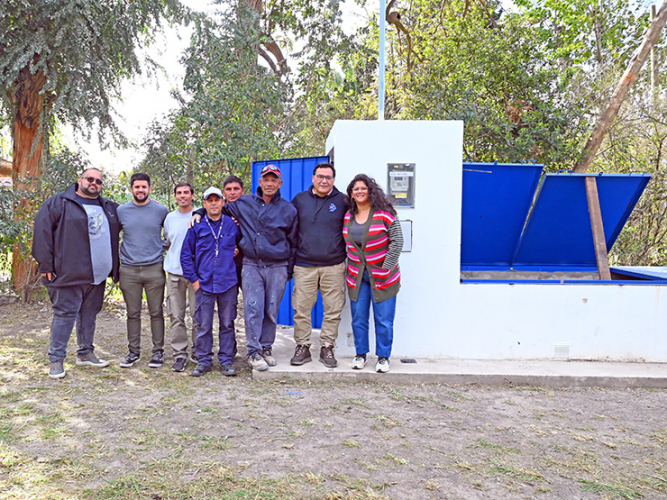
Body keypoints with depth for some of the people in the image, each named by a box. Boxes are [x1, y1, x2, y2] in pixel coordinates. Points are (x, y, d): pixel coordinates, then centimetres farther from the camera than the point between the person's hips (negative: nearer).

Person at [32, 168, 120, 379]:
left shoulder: (109, 208, 16)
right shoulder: (59, 202, -1)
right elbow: (42, 231, -6)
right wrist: (46, 264, -11)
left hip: (98, 274, 6)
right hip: (69, 273, -6)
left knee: (90, 313, 14)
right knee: (65, 314, -3)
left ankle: (85, 353, 26)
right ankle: (56, 359, 6)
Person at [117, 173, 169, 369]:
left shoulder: (161, 211, 3)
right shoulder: (121, 211, 6)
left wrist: (162, 248, 7)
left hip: (154, 269, -1)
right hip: (129, 270, 1)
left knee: (156, 313, 2)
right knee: (133, 314, 7)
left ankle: (158, 351, 11)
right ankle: (133, 351, 18)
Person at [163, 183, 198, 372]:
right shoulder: (170, 218, 13)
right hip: (174, 272, 3)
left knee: (198, 315, 0)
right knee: (176, 316, 2)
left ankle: (198, 352, 15)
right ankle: (180, 354, 11)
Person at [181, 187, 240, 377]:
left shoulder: (233, 225, 6)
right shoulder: (197, 227, 4)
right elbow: (186, 254, 6)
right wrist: (193, 279, 0)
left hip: (228, 283, 1)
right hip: (204, 283, 0)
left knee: (227, 324, 6)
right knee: (203, 326, 3)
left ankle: (227, 361, 16)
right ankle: (204, 361, 16)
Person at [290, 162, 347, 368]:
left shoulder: (342, 201, 5)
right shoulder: (300, 199, 9)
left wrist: (348, 258, 7)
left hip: (334, 266, -1)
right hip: (304, 266, 1)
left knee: (333, 310, 3)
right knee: (301, 309, 2)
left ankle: (327, 348, 15)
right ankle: (302, 347, 15)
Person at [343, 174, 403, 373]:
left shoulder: (384, 214, -8)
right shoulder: (348, 216, 6)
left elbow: (397, 241, -8)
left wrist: (386, 268, -12)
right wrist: (349, 269, 9)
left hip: (382, 276, -4)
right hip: (357, 277, 4)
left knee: (384, 319, 2)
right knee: (358, 318, 9)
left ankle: (383, 357, 16)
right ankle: (360, 354, 24)